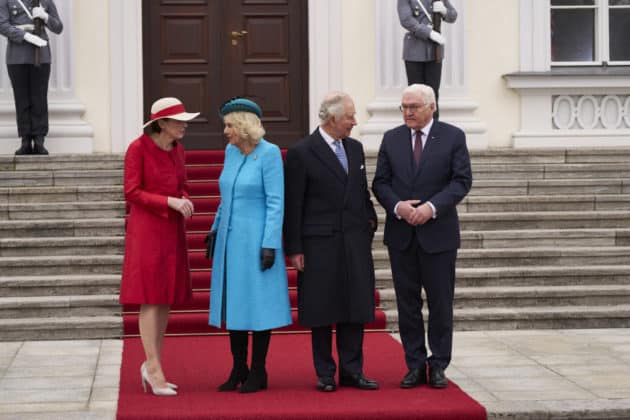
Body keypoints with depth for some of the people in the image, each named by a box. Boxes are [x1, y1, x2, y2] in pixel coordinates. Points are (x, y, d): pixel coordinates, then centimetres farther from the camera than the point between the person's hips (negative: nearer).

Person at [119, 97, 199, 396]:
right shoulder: (138, 148, -11)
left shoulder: (177, 150, 8)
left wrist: (185, 202, -7)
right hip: (146, 228, -7)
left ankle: (151, 365, 17)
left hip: (172, 230, 7)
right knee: (150, 298, -6)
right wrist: (169, 201, -22)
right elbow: (131, 192, -13)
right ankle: (155, 370, -3)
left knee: (166, 299, 8)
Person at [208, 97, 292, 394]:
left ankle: (258, 372, 7)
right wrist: (216, 230, 18)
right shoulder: (231, 151, 8)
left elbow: (276, 202, -13)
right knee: (233, 302, 9)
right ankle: (238, 369, 18)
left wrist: (270, 245, -17)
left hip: (256, 239, -7)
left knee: (257, 302, -1)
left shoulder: (269, 153, -11)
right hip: (230, 238, 7)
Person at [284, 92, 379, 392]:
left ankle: (352, 371, 14)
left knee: (355, 310, 6)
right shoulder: (301, 153, -7)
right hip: (320, 245, -5)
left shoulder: (355, 148, 11)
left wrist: (370, 219, 8)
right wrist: (294, 249, -9)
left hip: (355, 243, 5)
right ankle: (325, 374, 13)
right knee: (322, 311, 3)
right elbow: (293, 206, -7)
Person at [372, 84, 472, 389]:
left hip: (438, 232, -2)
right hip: (401, 234, 3)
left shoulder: (453, 137, -1)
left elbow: (462, 180, -7)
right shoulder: (391, 139, 8)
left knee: (440, 303, 3)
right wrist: (397, 206, -14)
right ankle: (415, 366, 14)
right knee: (407, 303, 6)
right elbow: (380, 182, 5)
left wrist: (432, 206, -18)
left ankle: (438, 366, 13)